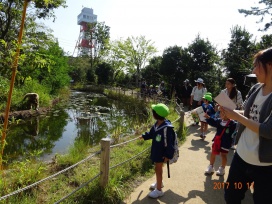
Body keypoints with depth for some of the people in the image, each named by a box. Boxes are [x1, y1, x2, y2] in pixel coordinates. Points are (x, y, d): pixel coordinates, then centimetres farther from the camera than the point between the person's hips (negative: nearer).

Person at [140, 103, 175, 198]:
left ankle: (159, 190, 24)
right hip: (156, 150, 8)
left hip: (161, 153, -8)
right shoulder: (157, 124, -3)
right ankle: (159, 183, 48)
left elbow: (169, 143, -25)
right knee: (157, 168, 25)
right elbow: (152, 133, 16)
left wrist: (168, 155, -21)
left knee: (158, 169, 6)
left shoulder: (166, 128, -31)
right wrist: (144, 136, 23)